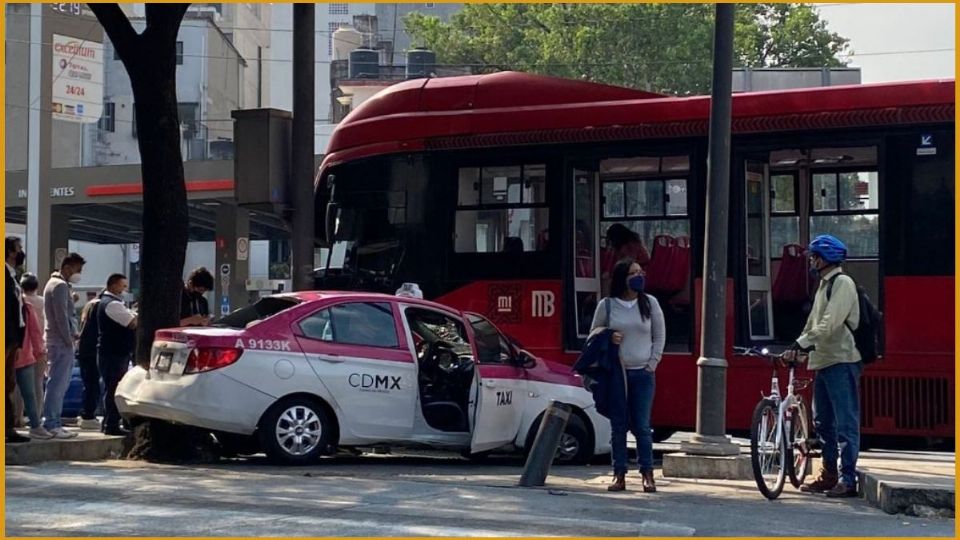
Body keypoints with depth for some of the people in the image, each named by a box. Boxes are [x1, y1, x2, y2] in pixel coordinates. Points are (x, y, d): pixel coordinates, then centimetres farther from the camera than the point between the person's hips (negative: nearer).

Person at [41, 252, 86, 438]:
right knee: (58, 383, -10)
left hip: (62, 341, 11)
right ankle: (51, 424, -9)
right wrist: (69, 339, -15)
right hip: (61, 342, -11)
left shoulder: (57, 284, 21)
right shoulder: (60, 286, -13)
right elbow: (61, 316, -19)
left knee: (60, 384, 13)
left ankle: (54, 422, 16)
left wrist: (73, 334, 15)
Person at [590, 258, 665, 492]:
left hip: (642, 374, 0)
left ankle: (647, 474, 3)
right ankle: (620, 475, 5)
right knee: (618, 427, 1)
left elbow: (660, 337, 10)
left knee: (641, 426, -2)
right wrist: (608, 339, -10)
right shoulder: (607, 305, 3)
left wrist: (652, 364, 0)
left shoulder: (650, 303, 5)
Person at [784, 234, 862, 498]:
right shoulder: (824, 285, 20)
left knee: (845, 423, -8)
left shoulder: (842, 283, -10)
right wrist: (797, 348, 8)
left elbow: (829, 325, -20)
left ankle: (847, 479, -8)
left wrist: (799, 345, -22)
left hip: (842, 361, -10)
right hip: (823, 360, 10)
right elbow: (813, 323, 21)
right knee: (822, 422, 13)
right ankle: (828, 474, 20)